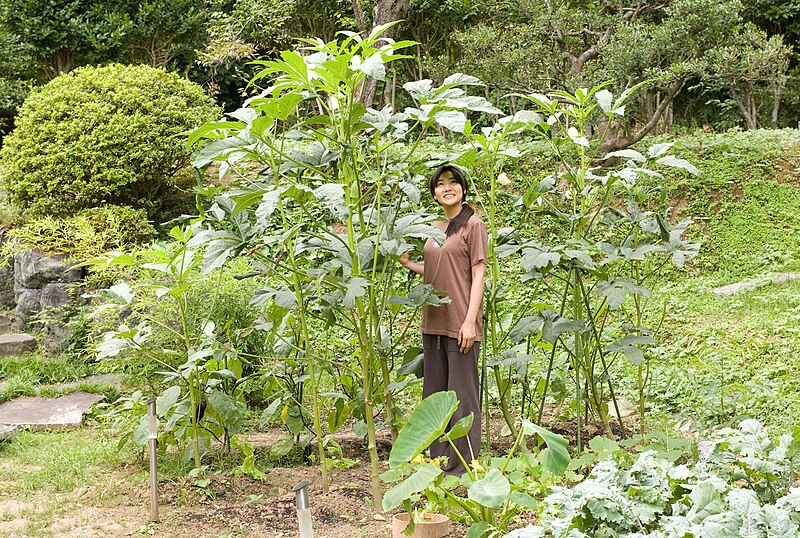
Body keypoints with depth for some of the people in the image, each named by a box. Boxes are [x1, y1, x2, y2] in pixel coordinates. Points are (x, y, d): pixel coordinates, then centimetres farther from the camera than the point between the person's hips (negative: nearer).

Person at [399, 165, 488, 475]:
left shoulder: (472, 225, -4)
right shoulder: (435, 228, 16)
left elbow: (478, 275, -9)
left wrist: (470, 321, -16)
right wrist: (408, 263, 8)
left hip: (460, 324, -8)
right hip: (433, 322, 8)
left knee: (462, 394, -3)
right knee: (434, 394, 11)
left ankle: (465, 465, 3)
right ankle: (439, 460, 20)